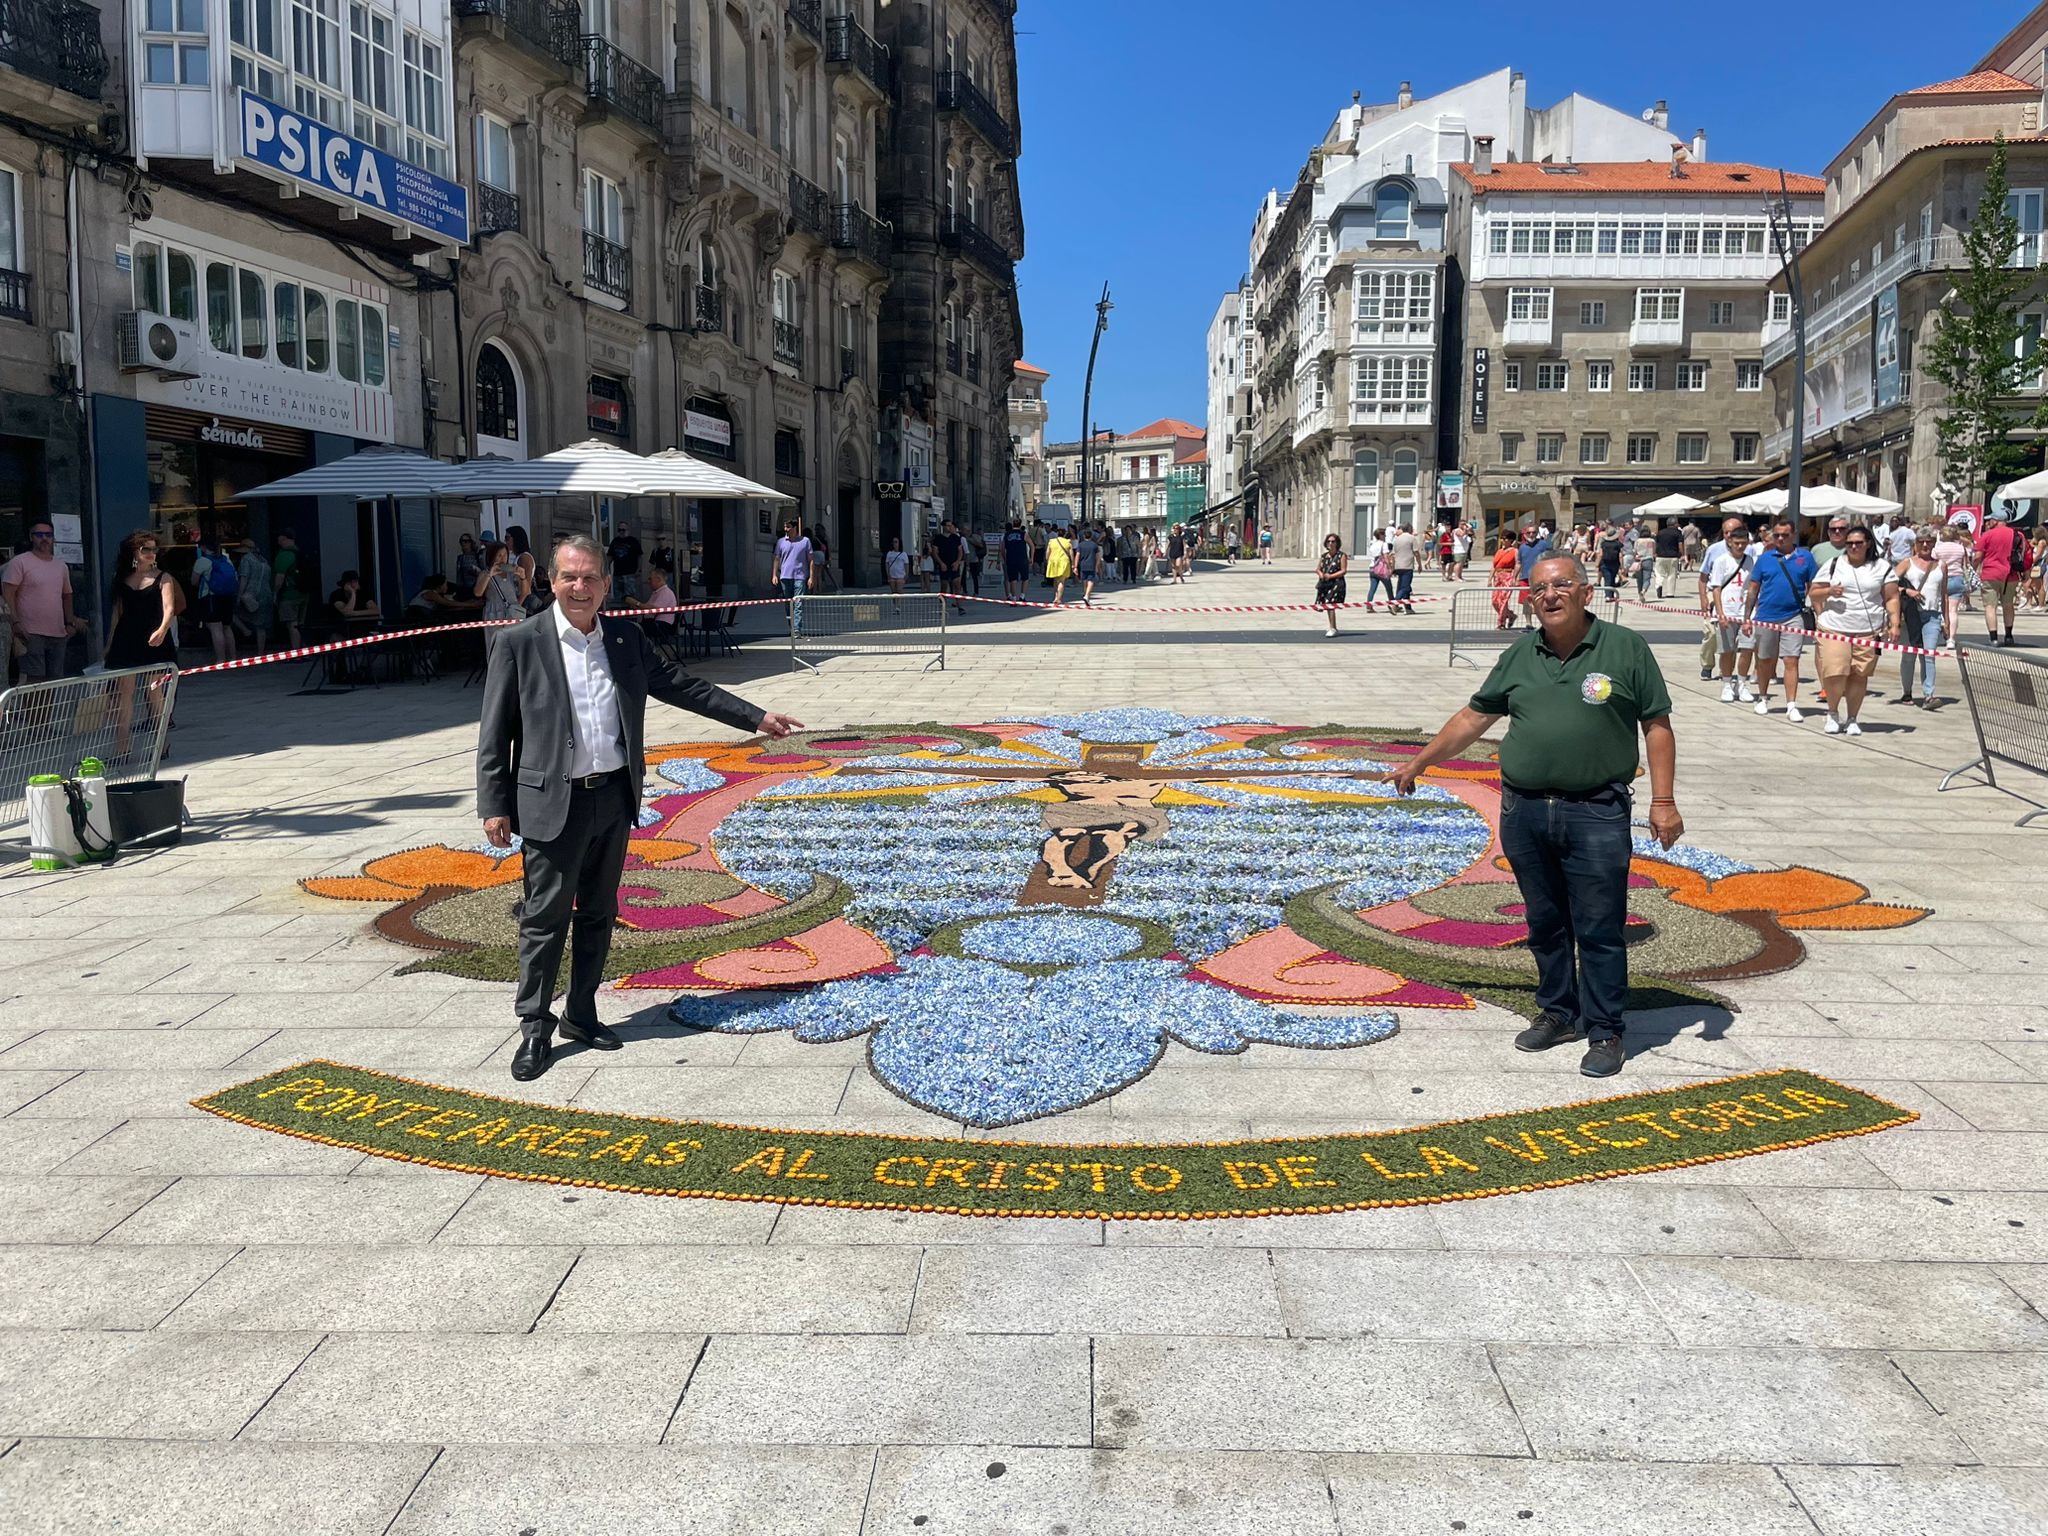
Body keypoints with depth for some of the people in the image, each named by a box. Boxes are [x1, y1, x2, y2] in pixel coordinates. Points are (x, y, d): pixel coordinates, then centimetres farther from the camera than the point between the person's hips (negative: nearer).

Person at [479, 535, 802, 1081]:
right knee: (546, 918, 1)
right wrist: (495, 805, -9)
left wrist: (756, 717, 13)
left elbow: (682, 686, 14)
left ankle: (581, 1014, 28)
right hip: (552, 804, -5)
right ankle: (535, 1027, 13)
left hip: (614, 796, 5)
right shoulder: (519, 643, -6)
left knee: (598, 914, 14)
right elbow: (495, 733, -5)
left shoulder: (626, 639, 7)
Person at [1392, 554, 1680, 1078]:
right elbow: (1474, 716, 18)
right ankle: (1558, 1011, 29)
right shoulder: (1519, 656, 10)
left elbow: (1657, 726, 1)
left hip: (1596, 813, -4)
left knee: (1600, 928, 0)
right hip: (1524, 810, 4)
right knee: (1544, 922, 13)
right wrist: (1420, 762, 19)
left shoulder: (1626, 649, -1)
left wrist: (1663, 802, -5)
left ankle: (1604, 1032, 11)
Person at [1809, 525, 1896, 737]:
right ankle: (1832, 713, 14)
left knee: (1859, 676, 2)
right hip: (1834, 630, -1)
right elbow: (1813, 593, 10)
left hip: (1868, 632, 1)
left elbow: (1891, 597, 6)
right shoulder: (1833, 565, 9)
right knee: (1835, 675, -10)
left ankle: (1852, 719, 15)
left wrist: (1893, 622, -6)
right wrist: (1829, 591, -11)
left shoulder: (1882, 568, 9)